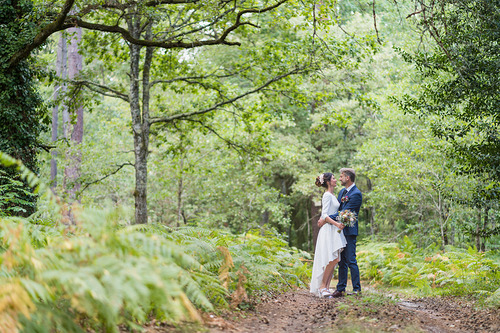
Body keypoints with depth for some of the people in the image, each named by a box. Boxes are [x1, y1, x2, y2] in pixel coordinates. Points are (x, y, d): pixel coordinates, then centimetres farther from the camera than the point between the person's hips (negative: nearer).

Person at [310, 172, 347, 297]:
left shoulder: (332, 195, 18)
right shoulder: (327, 195, -10)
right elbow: (324, 214, -17)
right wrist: (336, 223, -26)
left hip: (334, 231, 9)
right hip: (329, 230, -9)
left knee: (334, 260, 4)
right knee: (334, 259, -15)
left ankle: (326, 287, 4)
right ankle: (322, 286, -10)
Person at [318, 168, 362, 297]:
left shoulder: (356, 194, -13)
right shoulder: (342, 192, 16)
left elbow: (344, 212, -19)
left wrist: (326, 219, -19)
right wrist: (325, 218, -3)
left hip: (349, 231, -9)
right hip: (340, 230, 9)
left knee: (351, 260, -8)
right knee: (342, 261, 11)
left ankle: (357, 289, -2)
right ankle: (341, 289, 15)